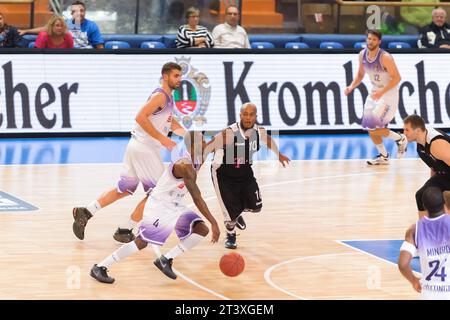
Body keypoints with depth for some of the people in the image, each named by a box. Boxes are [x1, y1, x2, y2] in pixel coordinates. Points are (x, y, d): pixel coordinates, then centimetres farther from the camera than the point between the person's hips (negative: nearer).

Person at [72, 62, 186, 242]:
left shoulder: (168, 97, 17)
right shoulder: (160, 96, -15)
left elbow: (171, 123, 30)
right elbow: (140, 117, -26)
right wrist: (161, 138, -25)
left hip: (137, 147, 10)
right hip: (144, 148, -10)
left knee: (124, 189, 15)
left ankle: (85, 213, 13)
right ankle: (125, 232, 3)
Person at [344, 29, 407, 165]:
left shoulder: (385, 57, -24)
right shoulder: (362, 55, -2)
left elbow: (397, 78, -22)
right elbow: (360, 74, 14)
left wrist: (382, 92, -31)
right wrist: (352, 86, -3)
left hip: (389, 93, -8)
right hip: (375, 92, 8)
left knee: (374, 127, -16)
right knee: (370, 128, 7)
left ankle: (400, 139, 8)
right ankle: (383, 156, 24)